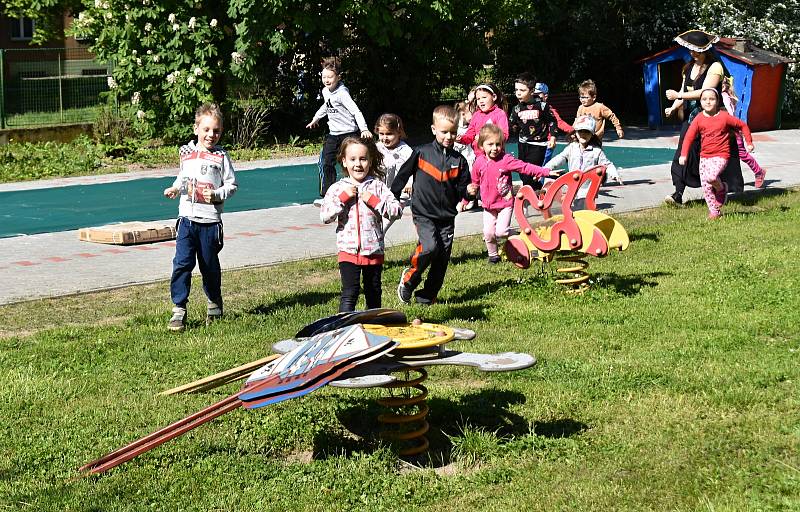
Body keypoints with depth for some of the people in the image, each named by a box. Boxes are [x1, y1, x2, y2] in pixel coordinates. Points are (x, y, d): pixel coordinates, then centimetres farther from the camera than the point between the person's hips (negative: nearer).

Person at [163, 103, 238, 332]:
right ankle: (179, 309, -2)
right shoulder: (186, 153, 9)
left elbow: (232, 185, 0)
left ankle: (215, 305, 29)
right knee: (182, 263, -7)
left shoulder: (221, 157, -1)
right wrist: (175, 189, 4)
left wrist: (216, 195, -16)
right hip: (187, 218, 2)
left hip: (210, 221, -2)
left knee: (210, 266, 9)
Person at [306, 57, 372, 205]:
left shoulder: (342, 93, -18)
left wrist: (364, 129, -37)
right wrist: (316, 118, 39)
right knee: (326, 163, -2)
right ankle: (326, 196, 4)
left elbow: (355, 111, -26)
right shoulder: (325, 91, 6)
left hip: (349, 133, -7)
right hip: (333, 134, 7)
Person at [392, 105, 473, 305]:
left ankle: (427, 297, 18)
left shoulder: (459, 161, 4)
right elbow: (403, 174, 7)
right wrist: (392, 197, 10)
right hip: (424, 214, -3)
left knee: (442, 259, 4)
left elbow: (462, 191, 8)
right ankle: (409, 279, 0)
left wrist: (468, 192, -15)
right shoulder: (422, 153, -3)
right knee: (429, 247, -24)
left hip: (447, 216, 4)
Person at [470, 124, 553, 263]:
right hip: (488, 204, 3)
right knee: (488, 232, 1)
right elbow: (476, 181, 16)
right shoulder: (479, 162, -1)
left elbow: (525, 167, -16)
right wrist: (473, 188, -6)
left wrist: (546, 172, -22)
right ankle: (493, 254, 23)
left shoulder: (506, 159, -12)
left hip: (505, 203, -3)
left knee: (501, 231, -14)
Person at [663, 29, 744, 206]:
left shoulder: (715, 67, -10)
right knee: (685, 152, -7)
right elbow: (684, 89, 16)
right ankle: (678, 195, -13)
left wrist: (678, 95, -18)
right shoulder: (690, 67, 14)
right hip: (691, 117, 6)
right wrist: (674, 107, -3)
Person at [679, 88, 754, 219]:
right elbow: (689, 136, -6)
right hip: (704, 156, 4)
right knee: (706, 187, 2)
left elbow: (743, 125, 5)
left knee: (711, 176, -30)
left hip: (720, 156, -4)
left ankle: (721, 188, 3)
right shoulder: (699, 119, 0)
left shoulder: (724, 117, -7)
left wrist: (749, 142, 5)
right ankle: (714, 211, 15)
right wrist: (683, 154, -17)